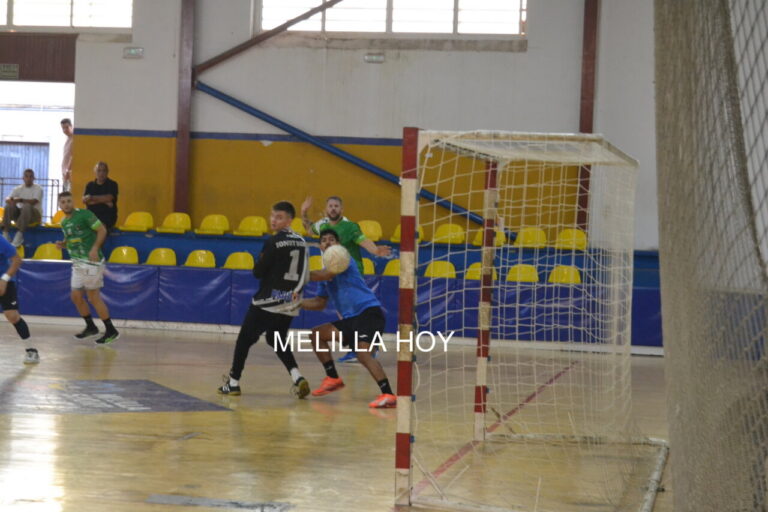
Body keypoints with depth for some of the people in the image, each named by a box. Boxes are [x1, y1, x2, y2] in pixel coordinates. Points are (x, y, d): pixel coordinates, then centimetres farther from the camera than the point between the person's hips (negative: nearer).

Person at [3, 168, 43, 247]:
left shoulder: (38, 188, -3)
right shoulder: (18, 189, 8)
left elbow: (33, 202, -20)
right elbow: (7, 199, -6)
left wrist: (21, 200, -31)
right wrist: (10, 200, -30)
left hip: (34, 214, -4)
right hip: (20, 213, 4)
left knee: (27, 206, -37)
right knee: (9, 206, -25)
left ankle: (20, 234, -41)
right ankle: (5, 232, -30)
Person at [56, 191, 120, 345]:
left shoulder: (84, 215, -12)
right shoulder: (64, 222, 13)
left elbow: (102, 230, -14)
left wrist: (95, 248, -24)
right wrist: (63, 244, 5)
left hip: (91, 261, -8)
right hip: (77, 263, 8)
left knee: (93, 297, -6)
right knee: (76, 296, 9)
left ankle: (111, 331, 3)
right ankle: (91, 327, 26)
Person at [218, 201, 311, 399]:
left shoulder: (274, 242, -14)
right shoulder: (301, 242, 6)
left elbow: (258, 272, -10)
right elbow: (304, 276, 10)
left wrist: (260, 261, 9)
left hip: (268, 302, -6)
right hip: (290, 304, 7)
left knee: (244, 339, 8)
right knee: (277, 340, 20)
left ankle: (233, 382, 13)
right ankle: (297, 378, 0)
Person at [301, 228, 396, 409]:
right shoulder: (327, 269, 19)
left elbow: (324, 275, -22)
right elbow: (319, 303, 25)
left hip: (369, 312, -9)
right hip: (351, 318, 9)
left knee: (362, 351, -28)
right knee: (316, 333, 15)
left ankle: (388, 395, -36)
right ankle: (333, 378, 19)